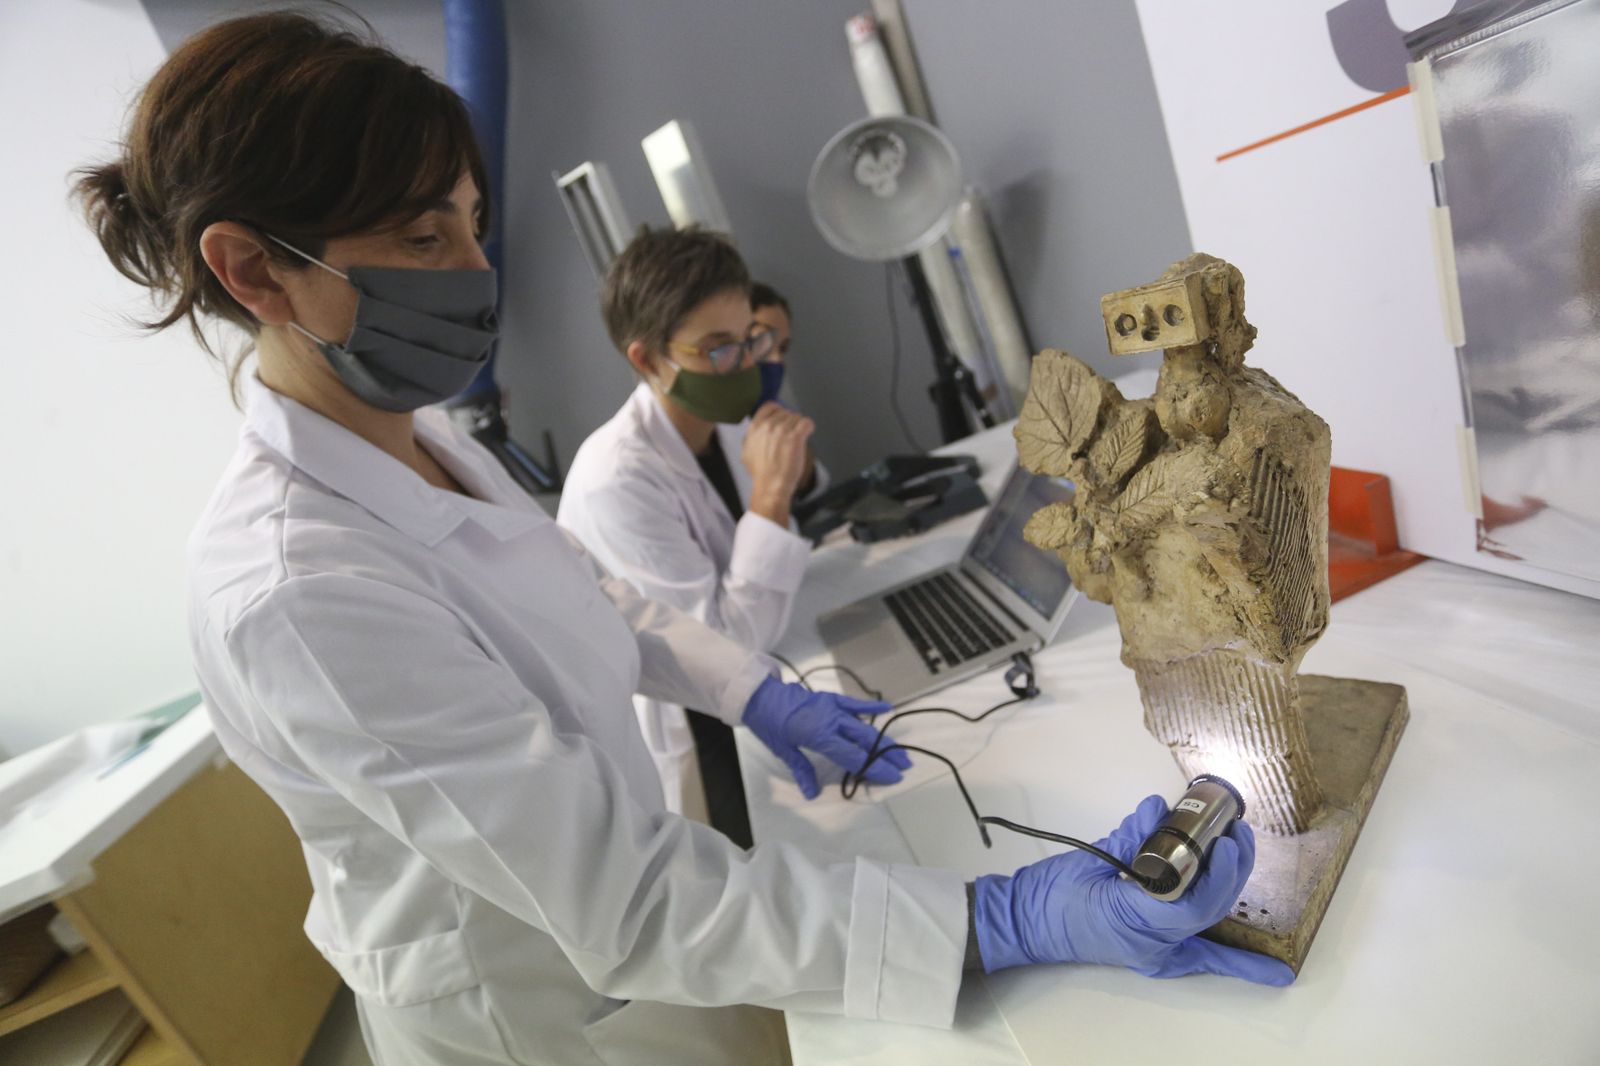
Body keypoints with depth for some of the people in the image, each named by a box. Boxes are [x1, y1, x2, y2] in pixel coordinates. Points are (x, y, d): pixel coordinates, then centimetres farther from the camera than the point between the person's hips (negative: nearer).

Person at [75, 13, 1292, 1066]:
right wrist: (1004, 921, -36)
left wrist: (757, 691, -2)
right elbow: (628, 905, -35)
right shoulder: (299, 594, -34)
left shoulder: (423, 438, -7)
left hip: (611, 903, 7)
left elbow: (585, 591, 8)